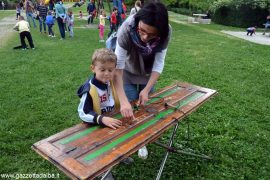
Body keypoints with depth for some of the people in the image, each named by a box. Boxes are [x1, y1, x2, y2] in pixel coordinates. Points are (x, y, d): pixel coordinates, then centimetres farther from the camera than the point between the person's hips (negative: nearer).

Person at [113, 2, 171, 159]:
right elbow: (117, 67, -39)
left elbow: (159, 63, -24)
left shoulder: (166, 32, -31)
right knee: (129, 110, 3)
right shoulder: (126, 29, -38)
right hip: (128, 74, -2)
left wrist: (147, 89, -34)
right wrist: (124, 101, -48)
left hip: (148, 75, 2)